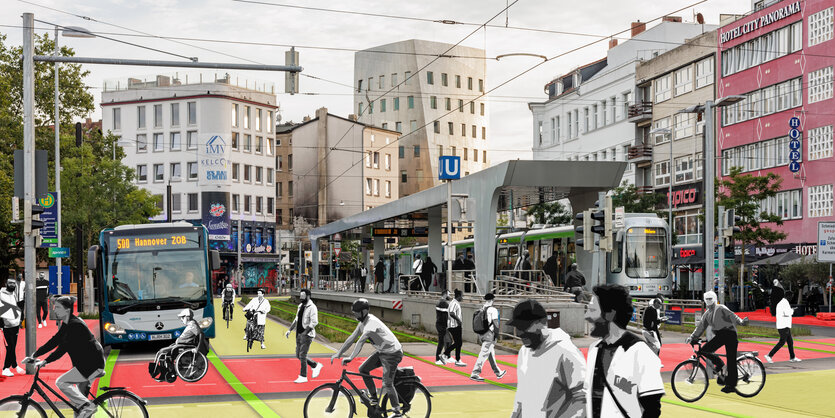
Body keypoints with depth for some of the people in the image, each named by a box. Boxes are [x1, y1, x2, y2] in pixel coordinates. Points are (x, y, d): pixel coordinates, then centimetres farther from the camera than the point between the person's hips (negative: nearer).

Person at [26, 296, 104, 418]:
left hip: (92, 364, -10)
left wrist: (44, 361, -24)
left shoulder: (75, 325, -19)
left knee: (61, 382, -13)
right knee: (79, 395, 15)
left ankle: (87, 406, -12)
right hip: (85, 363, 10)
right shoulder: (66, 325, 12)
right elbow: (54, 341, 11)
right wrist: (34, 355, 5)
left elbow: (63, 348, -24)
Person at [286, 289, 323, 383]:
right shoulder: (300, 306, 13)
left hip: (307, 335, -8)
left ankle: (303, 377, 2)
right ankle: (316, 366, 25)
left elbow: (314, 322, -19)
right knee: (298, 355, 10)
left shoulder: (312, 307, -13)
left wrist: (305, 332, -21)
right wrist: (290, 330, 11)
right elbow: (296, 320, 20)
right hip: (299, 334, 8)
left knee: (302, 355, -8)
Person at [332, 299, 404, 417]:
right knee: (363, 369, 6)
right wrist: (338, 354, 4)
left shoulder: (371, 322, -26)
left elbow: (361, 341, -35)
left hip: (392, 353, -9)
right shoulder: (363, 322, 4)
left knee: (387, 384, -12)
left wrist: (350, 358, -39)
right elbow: (352, 338, 7)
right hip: (381, 351, 9)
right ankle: (373, 397, 16)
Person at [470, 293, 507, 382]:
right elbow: (495, 323, -15)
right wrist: (496, 334, -8)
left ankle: (498, 372, 31)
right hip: (489, 335, -8)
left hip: (481, 334, 8)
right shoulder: (493, 310, -12)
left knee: (491, 353, 19)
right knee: (484, 354, -7)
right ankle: (474, 374, -12)